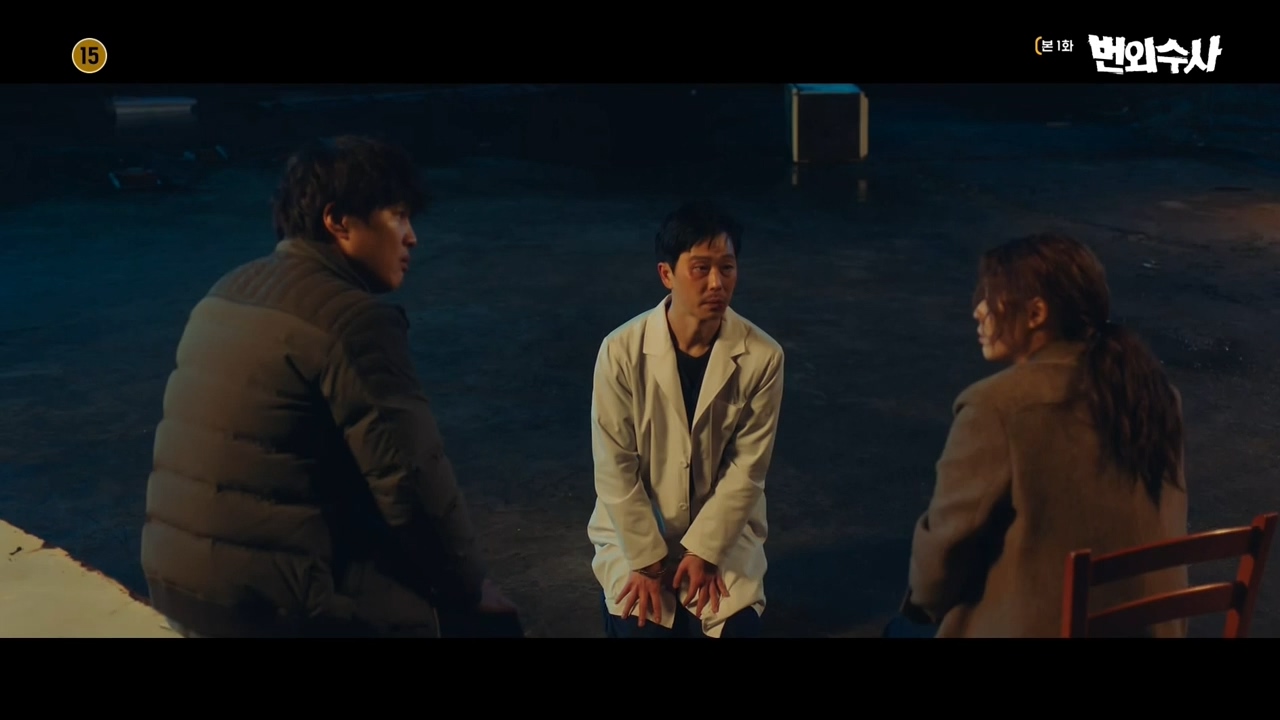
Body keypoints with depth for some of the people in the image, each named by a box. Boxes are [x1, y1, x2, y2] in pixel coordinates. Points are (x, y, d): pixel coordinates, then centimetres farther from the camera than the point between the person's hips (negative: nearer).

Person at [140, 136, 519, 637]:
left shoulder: (231, 291, 11)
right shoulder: (353, 318, -17)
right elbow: (415, 481, -18)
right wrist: (469, 588, -3)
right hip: (272, 599, -9)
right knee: (489, 620, 3)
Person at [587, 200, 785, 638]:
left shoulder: (762, 356, -15)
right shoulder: (622, 351, -19)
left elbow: (748, 467, -10)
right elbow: (614, 466, -14)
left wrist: (704, 551, -14)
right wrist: (644, 561, -14)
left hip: (723, 526, 1)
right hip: (636, 526, -1)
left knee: (734, 627, -16)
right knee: (639, 628, -17)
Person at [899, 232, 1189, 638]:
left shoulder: (996, 407, -20)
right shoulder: (1151, 389, 0)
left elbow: (949, 539, -11)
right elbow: (1167, 524, 10)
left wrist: (925, 601, 9)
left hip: (1038, 627, -6)